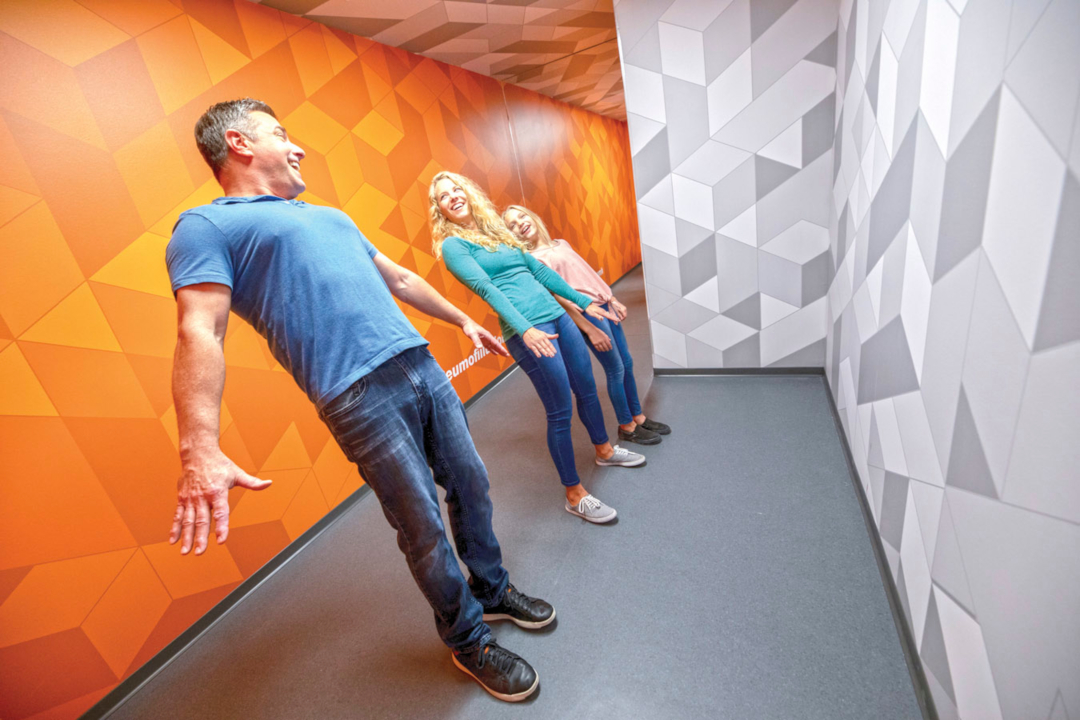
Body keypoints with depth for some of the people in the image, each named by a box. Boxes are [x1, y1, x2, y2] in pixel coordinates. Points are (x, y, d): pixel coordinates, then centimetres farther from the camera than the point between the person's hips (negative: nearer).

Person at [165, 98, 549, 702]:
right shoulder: (206, 227, 3)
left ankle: (493, 592, 39)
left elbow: (399, 278, 31)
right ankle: (469, 641, 27)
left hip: (423, 367, 8)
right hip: (359, 397, -7)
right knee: (425, 528, 1)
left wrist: (462, 320, 32)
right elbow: (200, 335, -11)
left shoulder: (330, 216, 27)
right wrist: (200, 452, -22)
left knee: (472, 488, 13)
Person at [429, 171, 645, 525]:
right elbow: (486, 288, -15)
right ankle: (575, 495, 16)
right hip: (527, 331, -7)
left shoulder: (496, 229, 20)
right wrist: (524, 329, -28)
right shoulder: (452, 245, -1)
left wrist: (583, 302, 21)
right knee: (560, 412, -3)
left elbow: (539, 270, 20)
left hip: (557, 316, 8)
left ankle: (604, 450, 44)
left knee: (587, 388, 18)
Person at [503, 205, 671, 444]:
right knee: (616, 370, 0)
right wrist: (590, 330, -16)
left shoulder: (561, 243, 14)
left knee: (627, 363, 13)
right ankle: (627, 427, 20)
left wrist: (614, 299, 16)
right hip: (586, 314, -7)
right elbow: (558, 299, -15)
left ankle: (638, 416, 30)